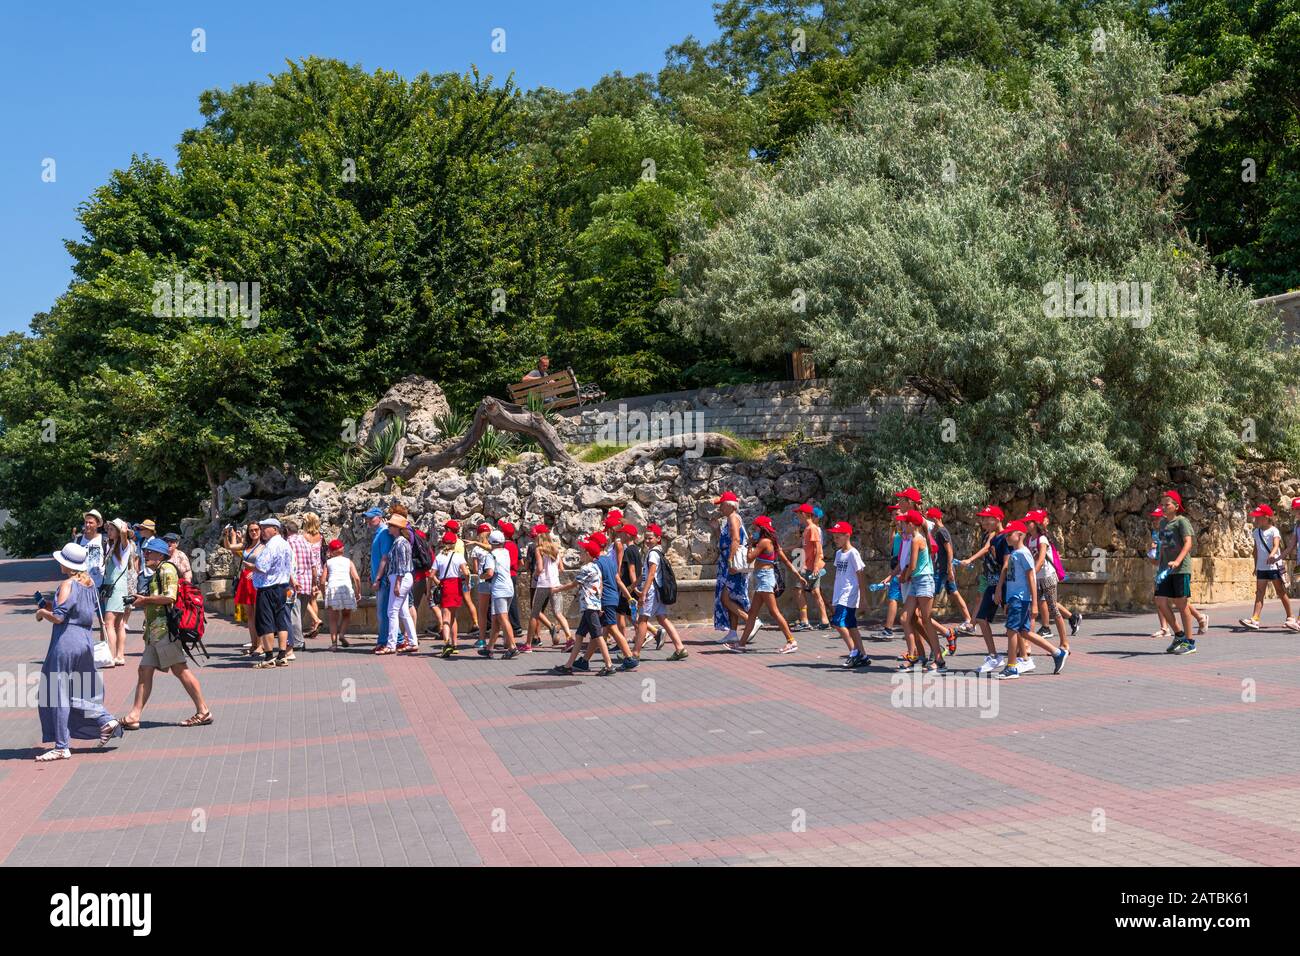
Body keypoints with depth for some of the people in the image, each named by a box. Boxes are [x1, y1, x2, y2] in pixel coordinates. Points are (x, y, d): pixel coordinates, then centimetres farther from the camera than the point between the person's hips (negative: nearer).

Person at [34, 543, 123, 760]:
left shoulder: (67, 585, -14)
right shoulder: (91, 584, 9)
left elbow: (58, 617, -19)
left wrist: (43, 612, 0)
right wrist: (54, 607, 18)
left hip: (66, 642, -8)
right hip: (86, 640, 8)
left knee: (57, 693, 1)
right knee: (80, 691, 20)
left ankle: (61, 747, 3)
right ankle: (106, 720, 6)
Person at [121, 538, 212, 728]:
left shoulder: (167, 569, -6)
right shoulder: (155, 573, 25)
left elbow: (170, 597, -18)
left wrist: (146, 599, -9)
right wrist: (143, 601, 15)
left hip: (165, 628, -10)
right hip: (154, 630, 10)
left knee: (179, 669, -9)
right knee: (144, 671, 6)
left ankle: (203, 712, -5)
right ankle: (134, 717, 7)